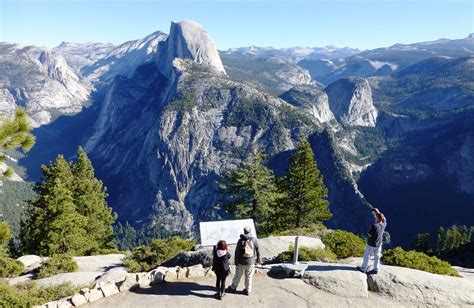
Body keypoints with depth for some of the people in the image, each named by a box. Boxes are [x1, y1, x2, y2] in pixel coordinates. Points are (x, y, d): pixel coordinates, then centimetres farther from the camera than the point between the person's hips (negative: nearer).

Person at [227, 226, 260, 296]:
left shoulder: (241, 240, -13)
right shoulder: (254, 240, -9)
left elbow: (237, 252, -9)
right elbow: (257, 251, 0)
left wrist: (236, 261, 2)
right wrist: (258, 259, 15)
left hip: (241, 262, -1)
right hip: (251, 262, 1)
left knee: (238, 275, 14)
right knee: (249, 277, 14)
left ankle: (233, 288, 30)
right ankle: (248, 290, 22)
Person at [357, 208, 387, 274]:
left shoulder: (374, 226, -31)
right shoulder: (384, 225, -13)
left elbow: (369, 234, -19)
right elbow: (384, 219, 8)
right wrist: (378, 212, 3)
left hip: (371, 244, -6)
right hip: (378, 244, 6)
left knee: (367, 256, 13)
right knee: (377, 257, 19)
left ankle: (364, 268, 27)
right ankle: (376, 269, 33)